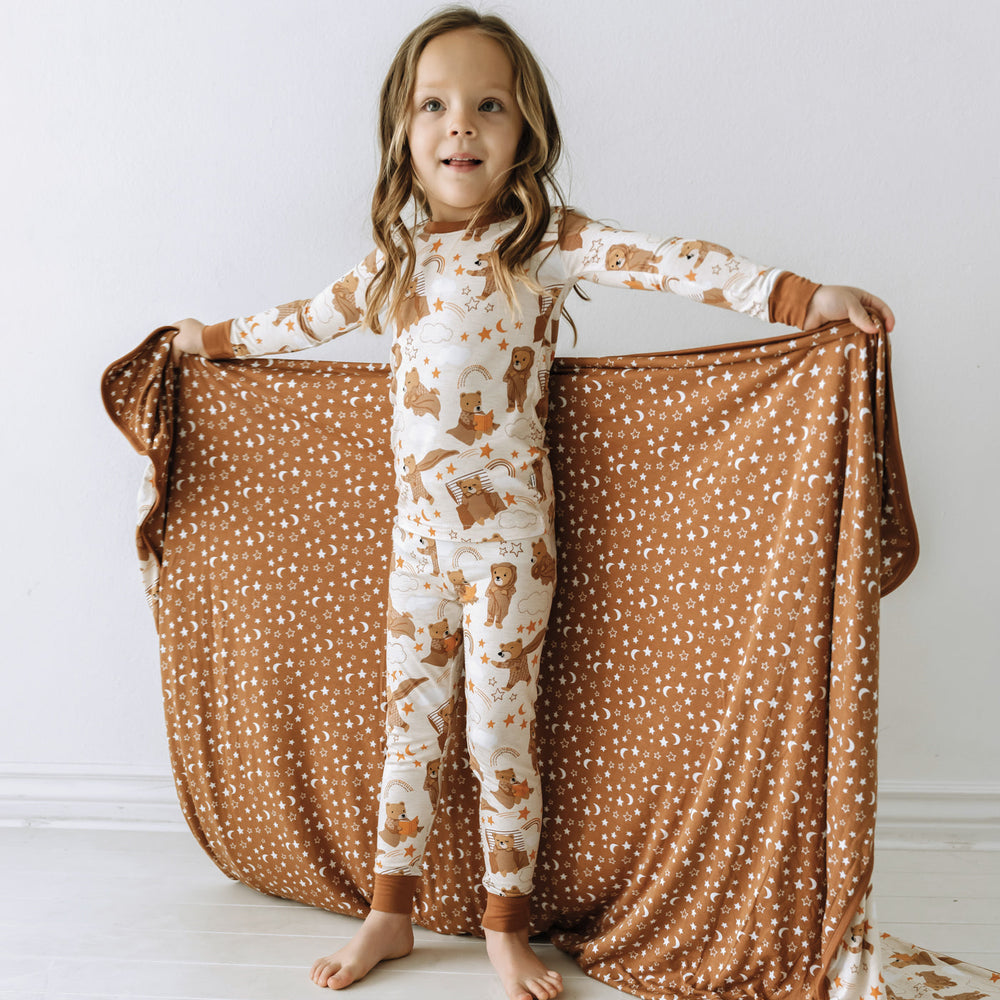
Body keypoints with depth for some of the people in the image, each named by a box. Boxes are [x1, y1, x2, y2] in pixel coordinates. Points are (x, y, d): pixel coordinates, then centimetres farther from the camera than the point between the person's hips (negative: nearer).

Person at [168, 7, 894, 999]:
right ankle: (389, 912, 29)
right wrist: (210, 338, 36)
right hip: (417, 533, 5)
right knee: (408, 725, 13)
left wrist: (803, 296, -30)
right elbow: (310, 317, 25)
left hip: (506, 535, -5)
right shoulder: (399, 261, 9)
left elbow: (669, 261, -19)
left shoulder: (544, 243, -7)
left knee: (499, 733, 4)